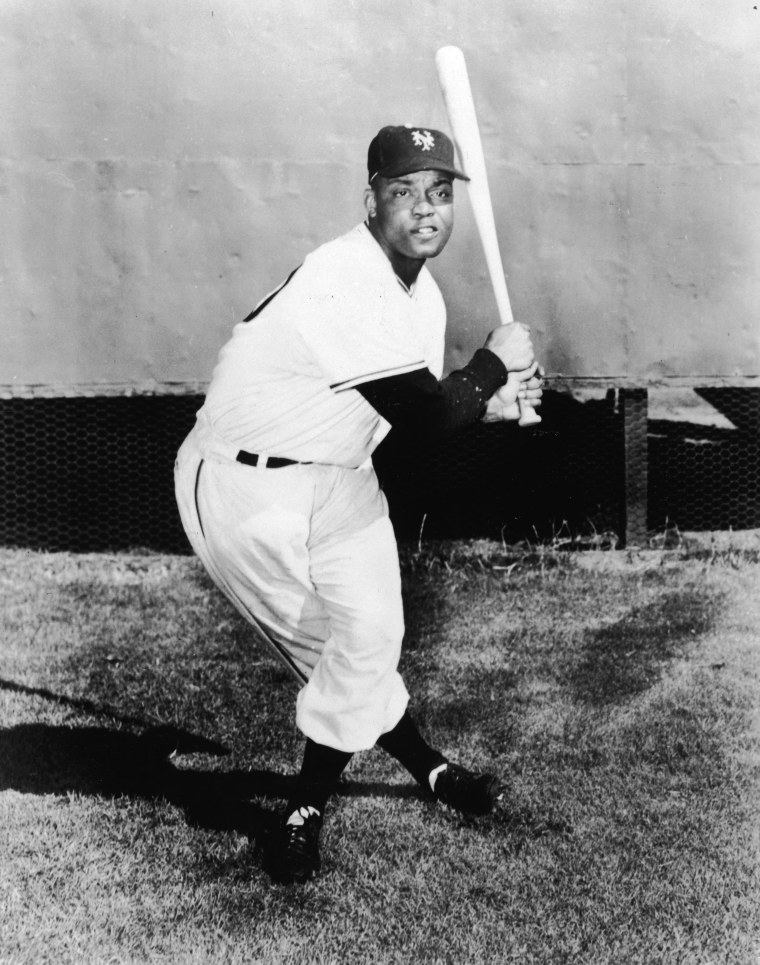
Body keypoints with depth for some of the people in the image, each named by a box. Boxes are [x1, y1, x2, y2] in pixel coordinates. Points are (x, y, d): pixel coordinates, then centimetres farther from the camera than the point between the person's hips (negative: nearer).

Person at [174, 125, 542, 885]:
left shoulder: (422, 293, 3)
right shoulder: (344, 282, -27)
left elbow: (422, 413, 12)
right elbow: (423, 412, -27)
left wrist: (490, 400, -5)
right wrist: (495, 361, -12)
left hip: (339, 478, 8)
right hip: (247, 488, -8)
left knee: (369, 637, 2)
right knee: (351, 648, -5)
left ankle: (306, 813, 21)